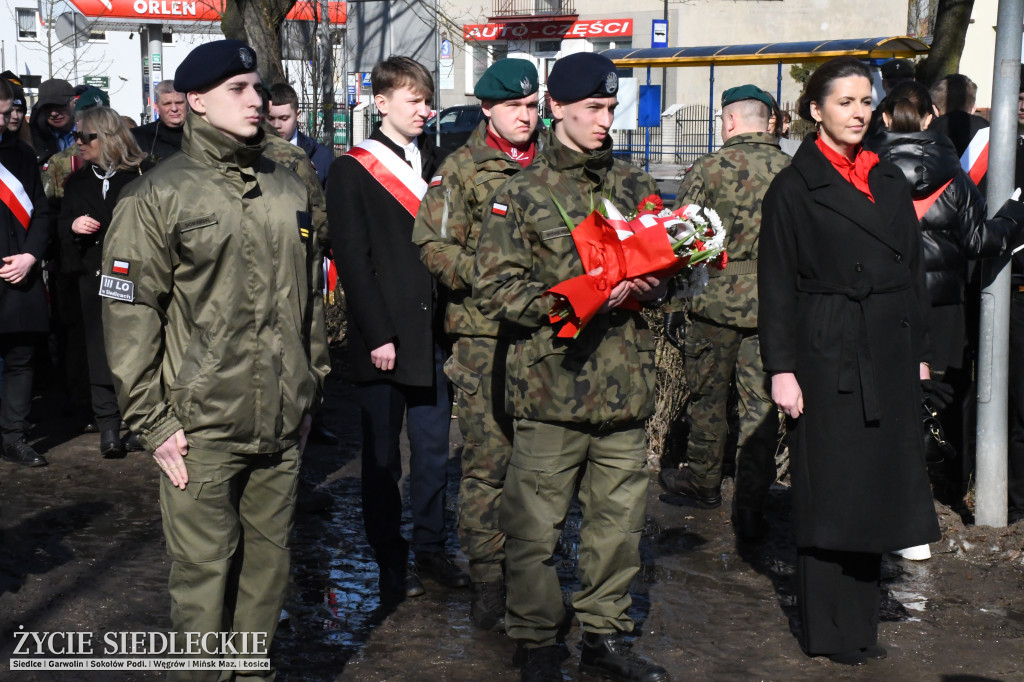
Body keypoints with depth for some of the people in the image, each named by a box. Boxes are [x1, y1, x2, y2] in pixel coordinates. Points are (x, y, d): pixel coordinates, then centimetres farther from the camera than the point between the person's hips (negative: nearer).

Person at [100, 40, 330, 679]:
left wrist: (313, 381, 17)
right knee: (205, 571, 1)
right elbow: (129, 314, -7)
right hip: (202, 427, -5)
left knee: (270, 560, 12)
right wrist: (151, 422, -10)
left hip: (284, 422, 5)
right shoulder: (157, 195, -6)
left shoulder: (289, 188, 11)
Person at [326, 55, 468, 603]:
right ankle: (390, 563, 16)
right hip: (383, 338, -5)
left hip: (432, 332, 5)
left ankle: (430, 548, 22)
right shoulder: (351, 171, -2)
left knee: (434, 450, 9)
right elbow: (353, 260, -8)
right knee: (382, 456, 5)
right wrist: (377, 334, -13)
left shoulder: (433, 163, 14)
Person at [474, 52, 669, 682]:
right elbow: (496, 287, -6)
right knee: (536, 527, 0)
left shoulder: (635, 186, 13)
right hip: (551, 386, -4)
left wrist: (648, 286, -3)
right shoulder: (522, 194, 1)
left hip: (625, 387, 4)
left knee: (620, 519, 10)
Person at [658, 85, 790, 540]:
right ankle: (750, 508, 4)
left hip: (718, 301, -2)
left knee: (708, 394, 16)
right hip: (774, 306, 2)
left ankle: (703, 480, 32)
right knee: (761, 405, 4)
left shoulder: (712, 167, -8)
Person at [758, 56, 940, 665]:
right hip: (828, 357, -5)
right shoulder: (793, 189, -3)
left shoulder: (891, 181, 12)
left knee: (875, 488, 10)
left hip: (890, 358, 5)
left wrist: (920, 353, 11)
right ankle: (830, 632, 11)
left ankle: (862, 623, 22)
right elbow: (776, 287, -5)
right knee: (829, 489, 1)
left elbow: (914, 271, 15)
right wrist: (782, 369, -11)